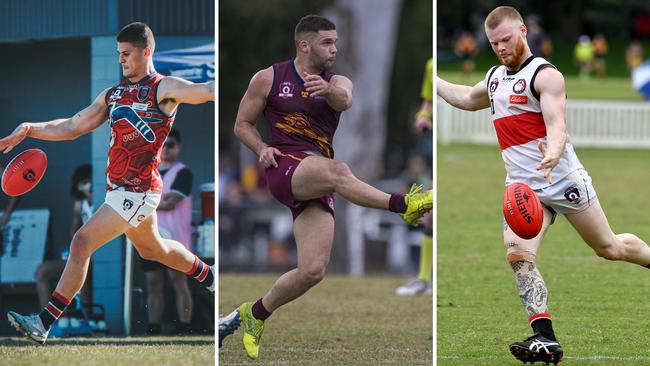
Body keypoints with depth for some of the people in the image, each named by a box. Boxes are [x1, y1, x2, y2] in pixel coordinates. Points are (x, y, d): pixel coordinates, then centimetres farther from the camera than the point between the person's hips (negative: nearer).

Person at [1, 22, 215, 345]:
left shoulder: (163, 89, -8)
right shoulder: (112, 95, 15)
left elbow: (206, 90, -24)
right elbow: (71, 127, 16)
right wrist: (28, 130, 5)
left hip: (138, 190, -9)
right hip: (119, 188, 9)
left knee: (82, 243, -16)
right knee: (153, 250, 26)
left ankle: (43, 323, -18)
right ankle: (209, 277, 50)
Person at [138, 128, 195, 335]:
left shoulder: (182, 173, -2)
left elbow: (170, 203, -12)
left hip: (174, 239, -6)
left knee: (179, 283, -6)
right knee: (153, 285, 5)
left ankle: (184, 333, -8)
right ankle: (152, 332, 6)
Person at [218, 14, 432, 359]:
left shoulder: (337, 82, 12)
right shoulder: (269, 79, 7)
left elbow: (344, 100, -13)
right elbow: (242, 124, 14)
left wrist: (329, 90, -37)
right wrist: (262, 149, -6)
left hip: (315, 184, 4)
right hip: (285, 167, -4)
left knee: (313, 271, -8)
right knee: (335, 170, -38)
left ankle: (252, 315, 12)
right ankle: (404, 204, -50)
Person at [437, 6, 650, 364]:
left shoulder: (545, 75, -11)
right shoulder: (495, 76, 13)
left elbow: (556, 124, -25)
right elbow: (467, 98, 37)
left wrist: (553, 153, -46)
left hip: (563, 179, -6)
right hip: (522, 186, 6)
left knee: (609, 248, 8)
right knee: (518, 255, -18)